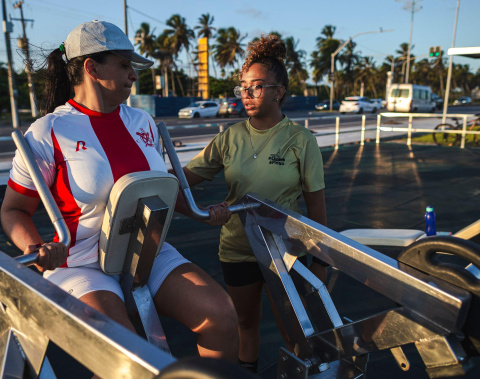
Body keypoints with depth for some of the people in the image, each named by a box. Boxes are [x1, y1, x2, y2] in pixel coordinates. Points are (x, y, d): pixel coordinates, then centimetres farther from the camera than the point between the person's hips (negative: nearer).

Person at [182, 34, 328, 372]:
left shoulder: (301, 140, -10)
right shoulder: (231, 137, -3)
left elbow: (316, 204, -6)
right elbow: (187, 175, -7)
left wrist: (321, 260, -4)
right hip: (237, 249, 3)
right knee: (247, 323, 22)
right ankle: (247, 370, 46)